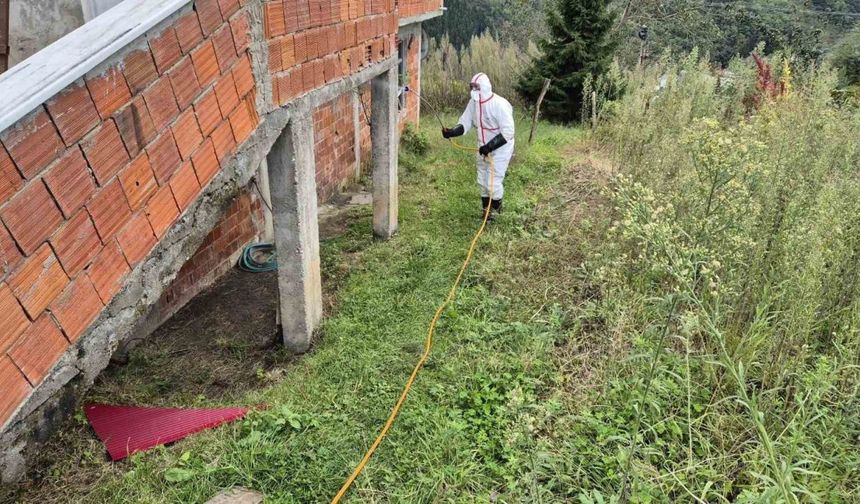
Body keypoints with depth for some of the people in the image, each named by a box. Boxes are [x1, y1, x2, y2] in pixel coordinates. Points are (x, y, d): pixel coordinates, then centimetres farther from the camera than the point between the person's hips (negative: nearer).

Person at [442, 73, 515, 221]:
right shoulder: (473, 103, -4)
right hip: (483, 148, 7)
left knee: (493, 182, -8)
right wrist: (452, 132, -22)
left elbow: (508, 132, -25)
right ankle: (486, 208, 34)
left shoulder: (500, 105, -25)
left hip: (500, 149, -7)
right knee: (482, 180, 15)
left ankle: (495, 208, 18)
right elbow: (465, 123, -2)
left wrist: (490, 146, -31)